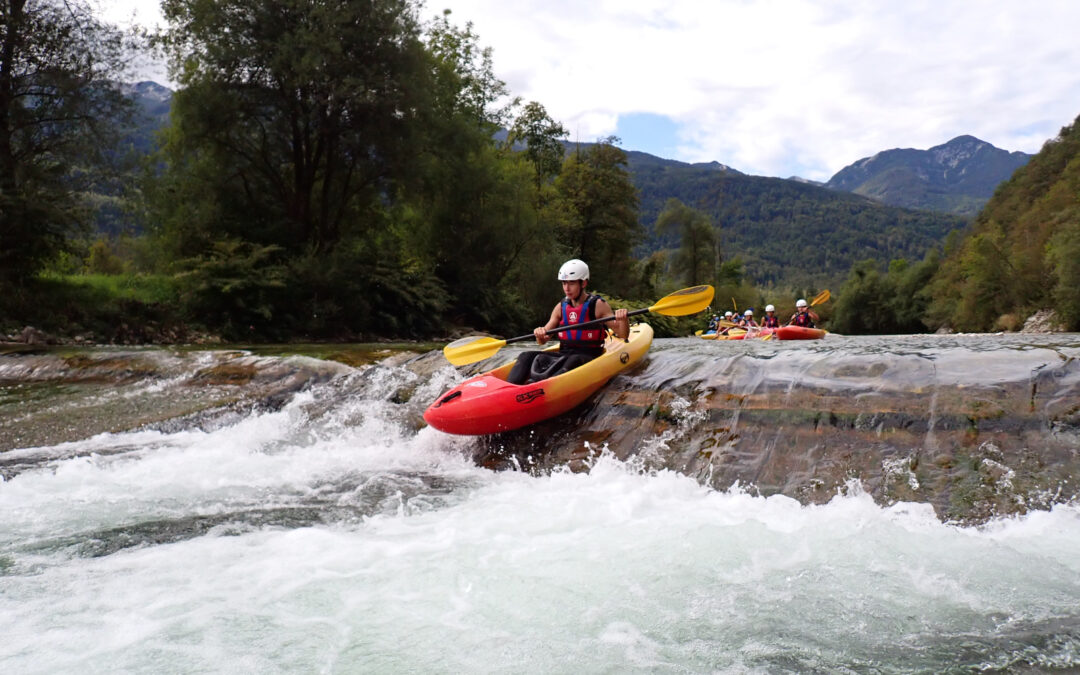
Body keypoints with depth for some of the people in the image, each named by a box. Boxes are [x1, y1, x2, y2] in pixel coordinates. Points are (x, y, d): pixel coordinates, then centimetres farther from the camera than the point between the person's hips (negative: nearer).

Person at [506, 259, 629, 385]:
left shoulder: (598, 305, -2)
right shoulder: (561, 307, 10)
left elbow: (623, 335, -7)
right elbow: (542, 342, 11)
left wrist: (623, 319, -28)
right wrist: (540, 334, -13)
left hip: (589, 357, -4)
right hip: (563, 354, 4)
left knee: (574, 361, -38)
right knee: (526, 357, -16)